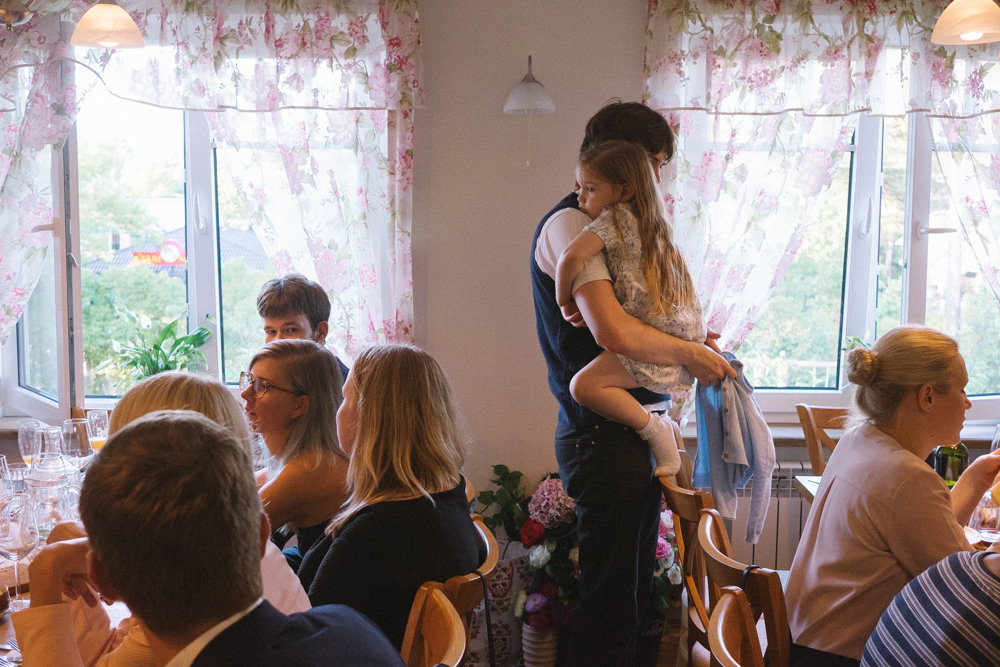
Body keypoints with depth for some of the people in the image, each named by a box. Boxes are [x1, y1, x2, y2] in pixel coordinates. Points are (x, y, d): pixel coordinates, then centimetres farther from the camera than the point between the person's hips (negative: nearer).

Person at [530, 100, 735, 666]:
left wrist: (686, 339, 7)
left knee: (635, 591, 19)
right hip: (604, 434, -10)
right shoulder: (570, 223, -12)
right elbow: (612, 332, -26)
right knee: (610, 598, -1)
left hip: (638, 428, 10)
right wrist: (689, 353, -12)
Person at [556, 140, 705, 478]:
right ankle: (666, 425, 27)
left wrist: (564, 300, -10)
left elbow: (572, 256, -23)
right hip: (688, 335, 10)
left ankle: (654, 428, -11)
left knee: (584, 385, -18)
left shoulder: (614, 217, -9)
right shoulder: (650, 223, 19)